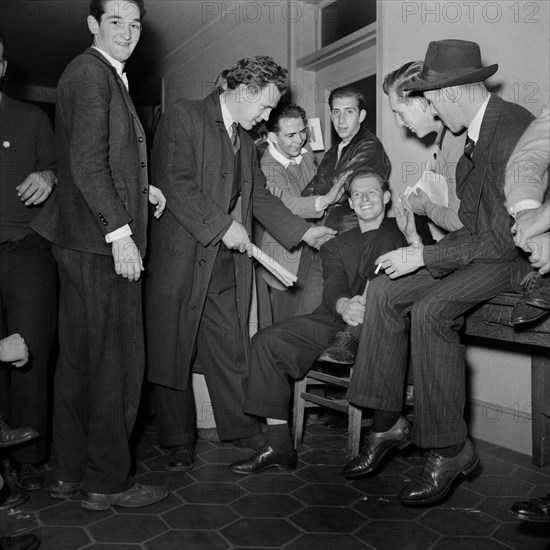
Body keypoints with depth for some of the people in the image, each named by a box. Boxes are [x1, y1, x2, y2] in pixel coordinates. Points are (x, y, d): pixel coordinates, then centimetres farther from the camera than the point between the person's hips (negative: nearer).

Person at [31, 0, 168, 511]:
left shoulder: (106, 75, 22)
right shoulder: (89, 73, -8)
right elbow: (86, 163, -18)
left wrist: (141, 188, 16)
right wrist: (120, 232, -20)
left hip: (86, 242, 10)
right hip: (101, 243, -10)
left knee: (80, 357, 14)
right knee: (116, 360, -2)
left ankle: (69, 471, 28)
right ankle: (107, 481, 13)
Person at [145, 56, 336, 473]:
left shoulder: (245, 140, 19)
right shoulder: (184, 117, -6)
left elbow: (261, 196, 19)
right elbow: (175, 184, -16)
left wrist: (304, 232, 10)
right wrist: (223, 225, -17)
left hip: (226, 266, 7)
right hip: (181, 257, -6)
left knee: (231, 348, 7)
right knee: (173, 351, 4)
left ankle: (242, 428, 19)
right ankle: (179, 442, 18)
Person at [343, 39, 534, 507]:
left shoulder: (513, 129, -19)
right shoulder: (474, 134, 11)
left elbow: (506, 236, -23)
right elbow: (476, 224, 11)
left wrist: (426, 255, -19)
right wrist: (423, 253, -2)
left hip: (519, 257, -9)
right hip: (484, 247, 9)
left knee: (430, 309, -29)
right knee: (386, 292, -6)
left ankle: (450, 449, -12)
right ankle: (389, 424, 0)